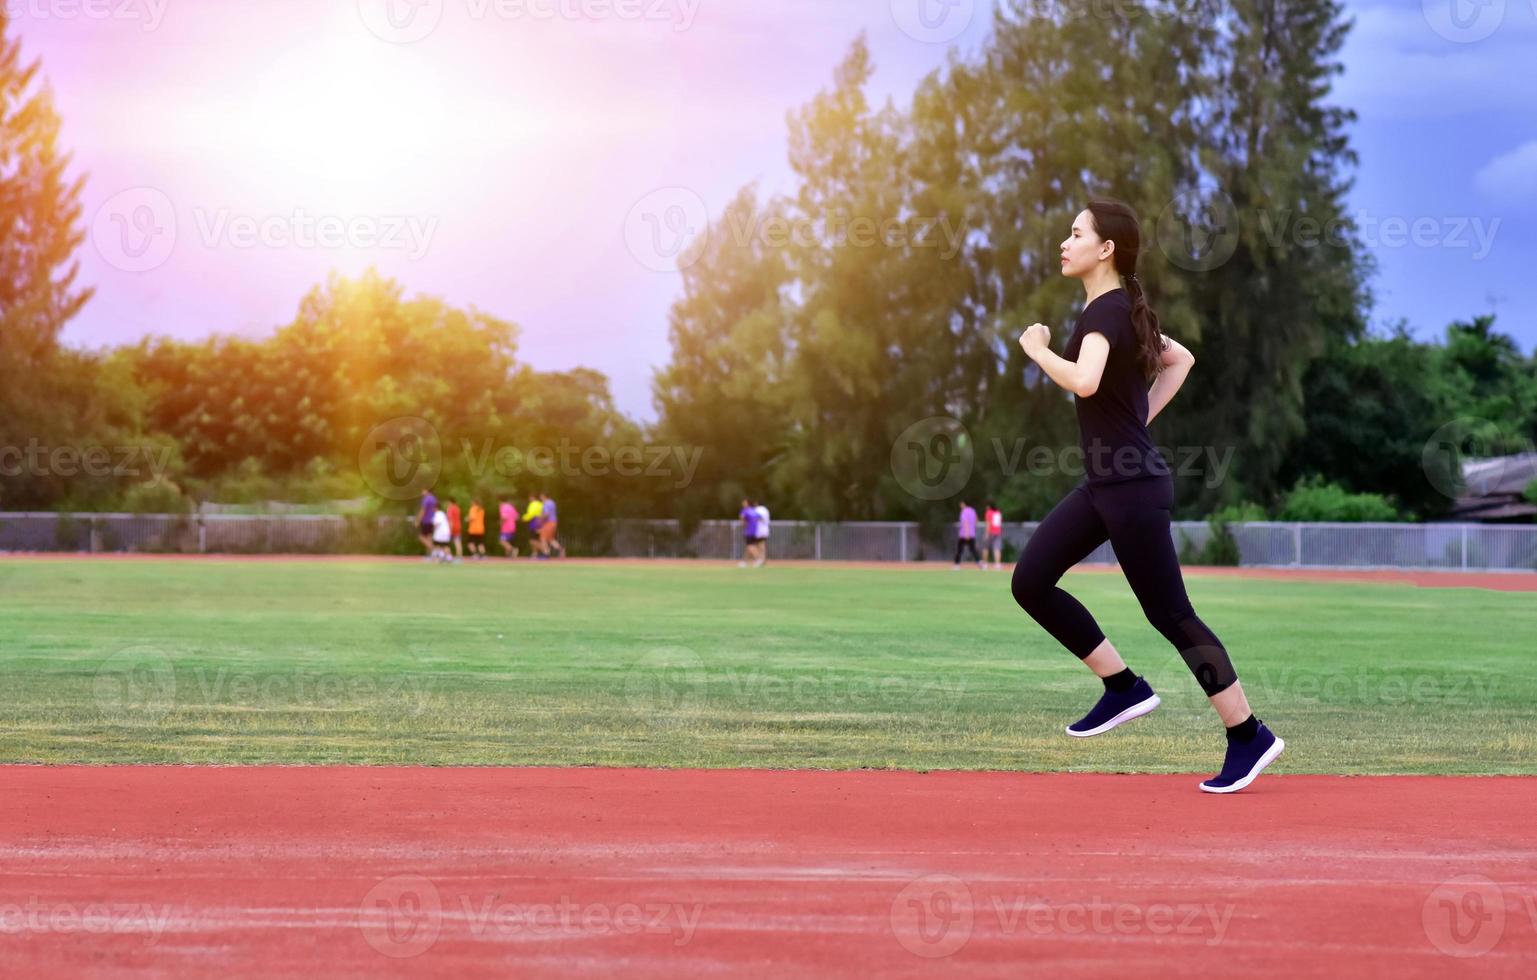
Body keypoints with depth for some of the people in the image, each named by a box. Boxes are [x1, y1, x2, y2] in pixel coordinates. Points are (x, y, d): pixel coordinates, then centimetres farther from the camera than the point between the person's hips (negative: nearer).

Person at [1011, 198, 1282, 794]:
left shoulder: (1106, 311, -16)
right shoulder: (1120, 310, 13)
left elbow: (1083, 381, -34)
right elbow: (1181, 359, 27)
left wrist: (1037, 349, -16)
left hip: (1133, 485, -10)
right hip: (1103, 482, 10)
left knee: (1169, 614, -3)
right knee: (1031, 582, 7)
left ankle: (1249, 737, 6)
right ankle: (1124, 688, 12)